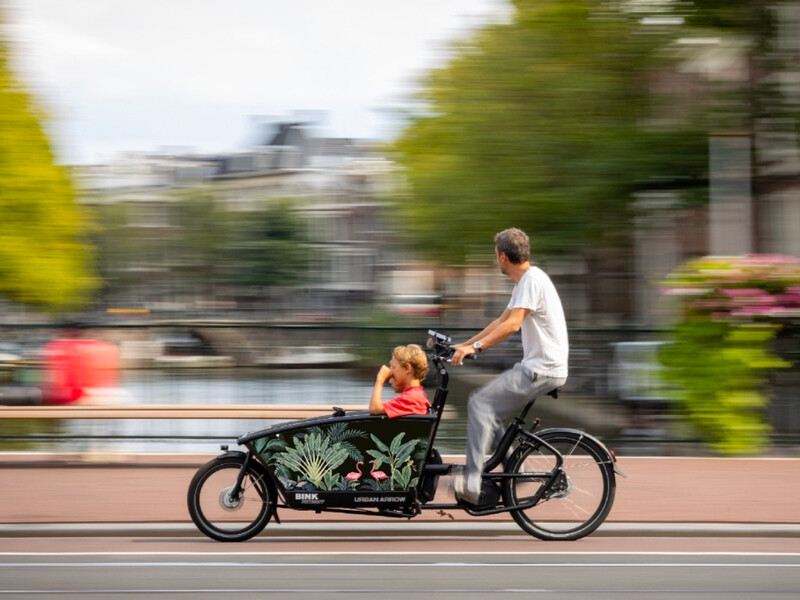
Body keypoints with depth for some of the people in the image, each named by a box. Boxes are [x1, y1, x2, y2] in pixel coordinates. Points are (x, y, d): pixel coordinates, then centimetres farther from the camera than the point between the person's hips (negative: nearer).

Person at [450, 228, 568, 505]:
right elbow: (501, 321, 22)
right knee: (488, 406, 14)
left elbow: (513, 324, -26)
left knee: (480, 403, -17)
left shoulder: (532, 279, -15)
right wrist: (465, 345, 18)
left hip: (542, 370, -10)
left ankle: (471, 483, -23)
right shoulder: (524, 281, 18)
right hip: (535, 367, 10)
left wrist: (476, 347, -30)